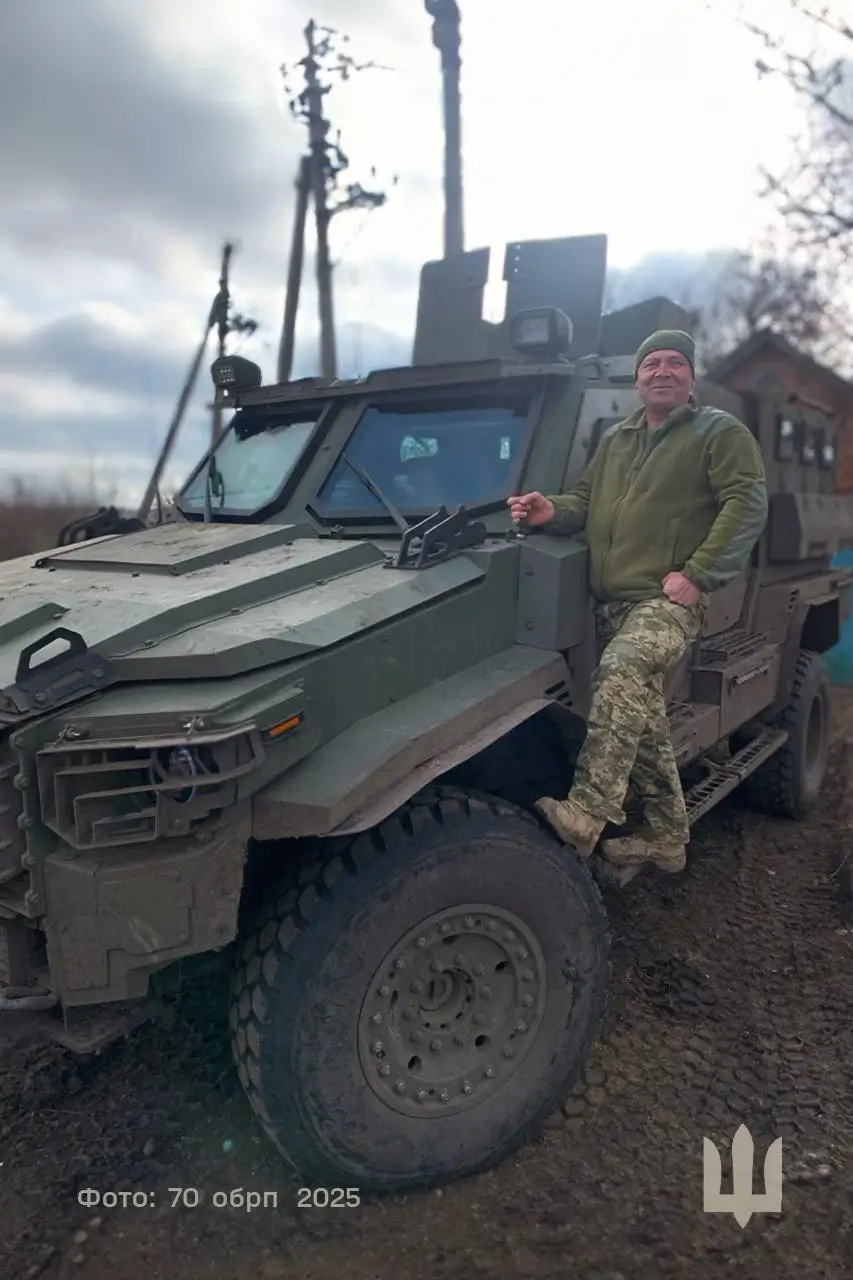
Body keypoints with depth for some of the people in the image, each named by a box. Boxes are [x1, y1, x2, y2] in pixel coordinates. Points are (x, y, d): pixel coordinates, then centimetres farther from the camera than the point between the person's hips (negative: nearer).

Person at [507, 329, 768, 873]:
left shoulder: (720, 431, 2)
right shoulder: (616, 439, 21)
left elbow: (748, 504, -8)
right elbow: (586, 500, 20)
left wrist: (697, 575, -16)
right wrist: (553, 511, -4)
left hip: (669, 600, -6)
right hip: (611, 602, 7)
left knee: (621, 672, -33)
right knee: (643, 723, 10)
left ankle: (585, 817, -30)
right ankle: (667, 838, 23)